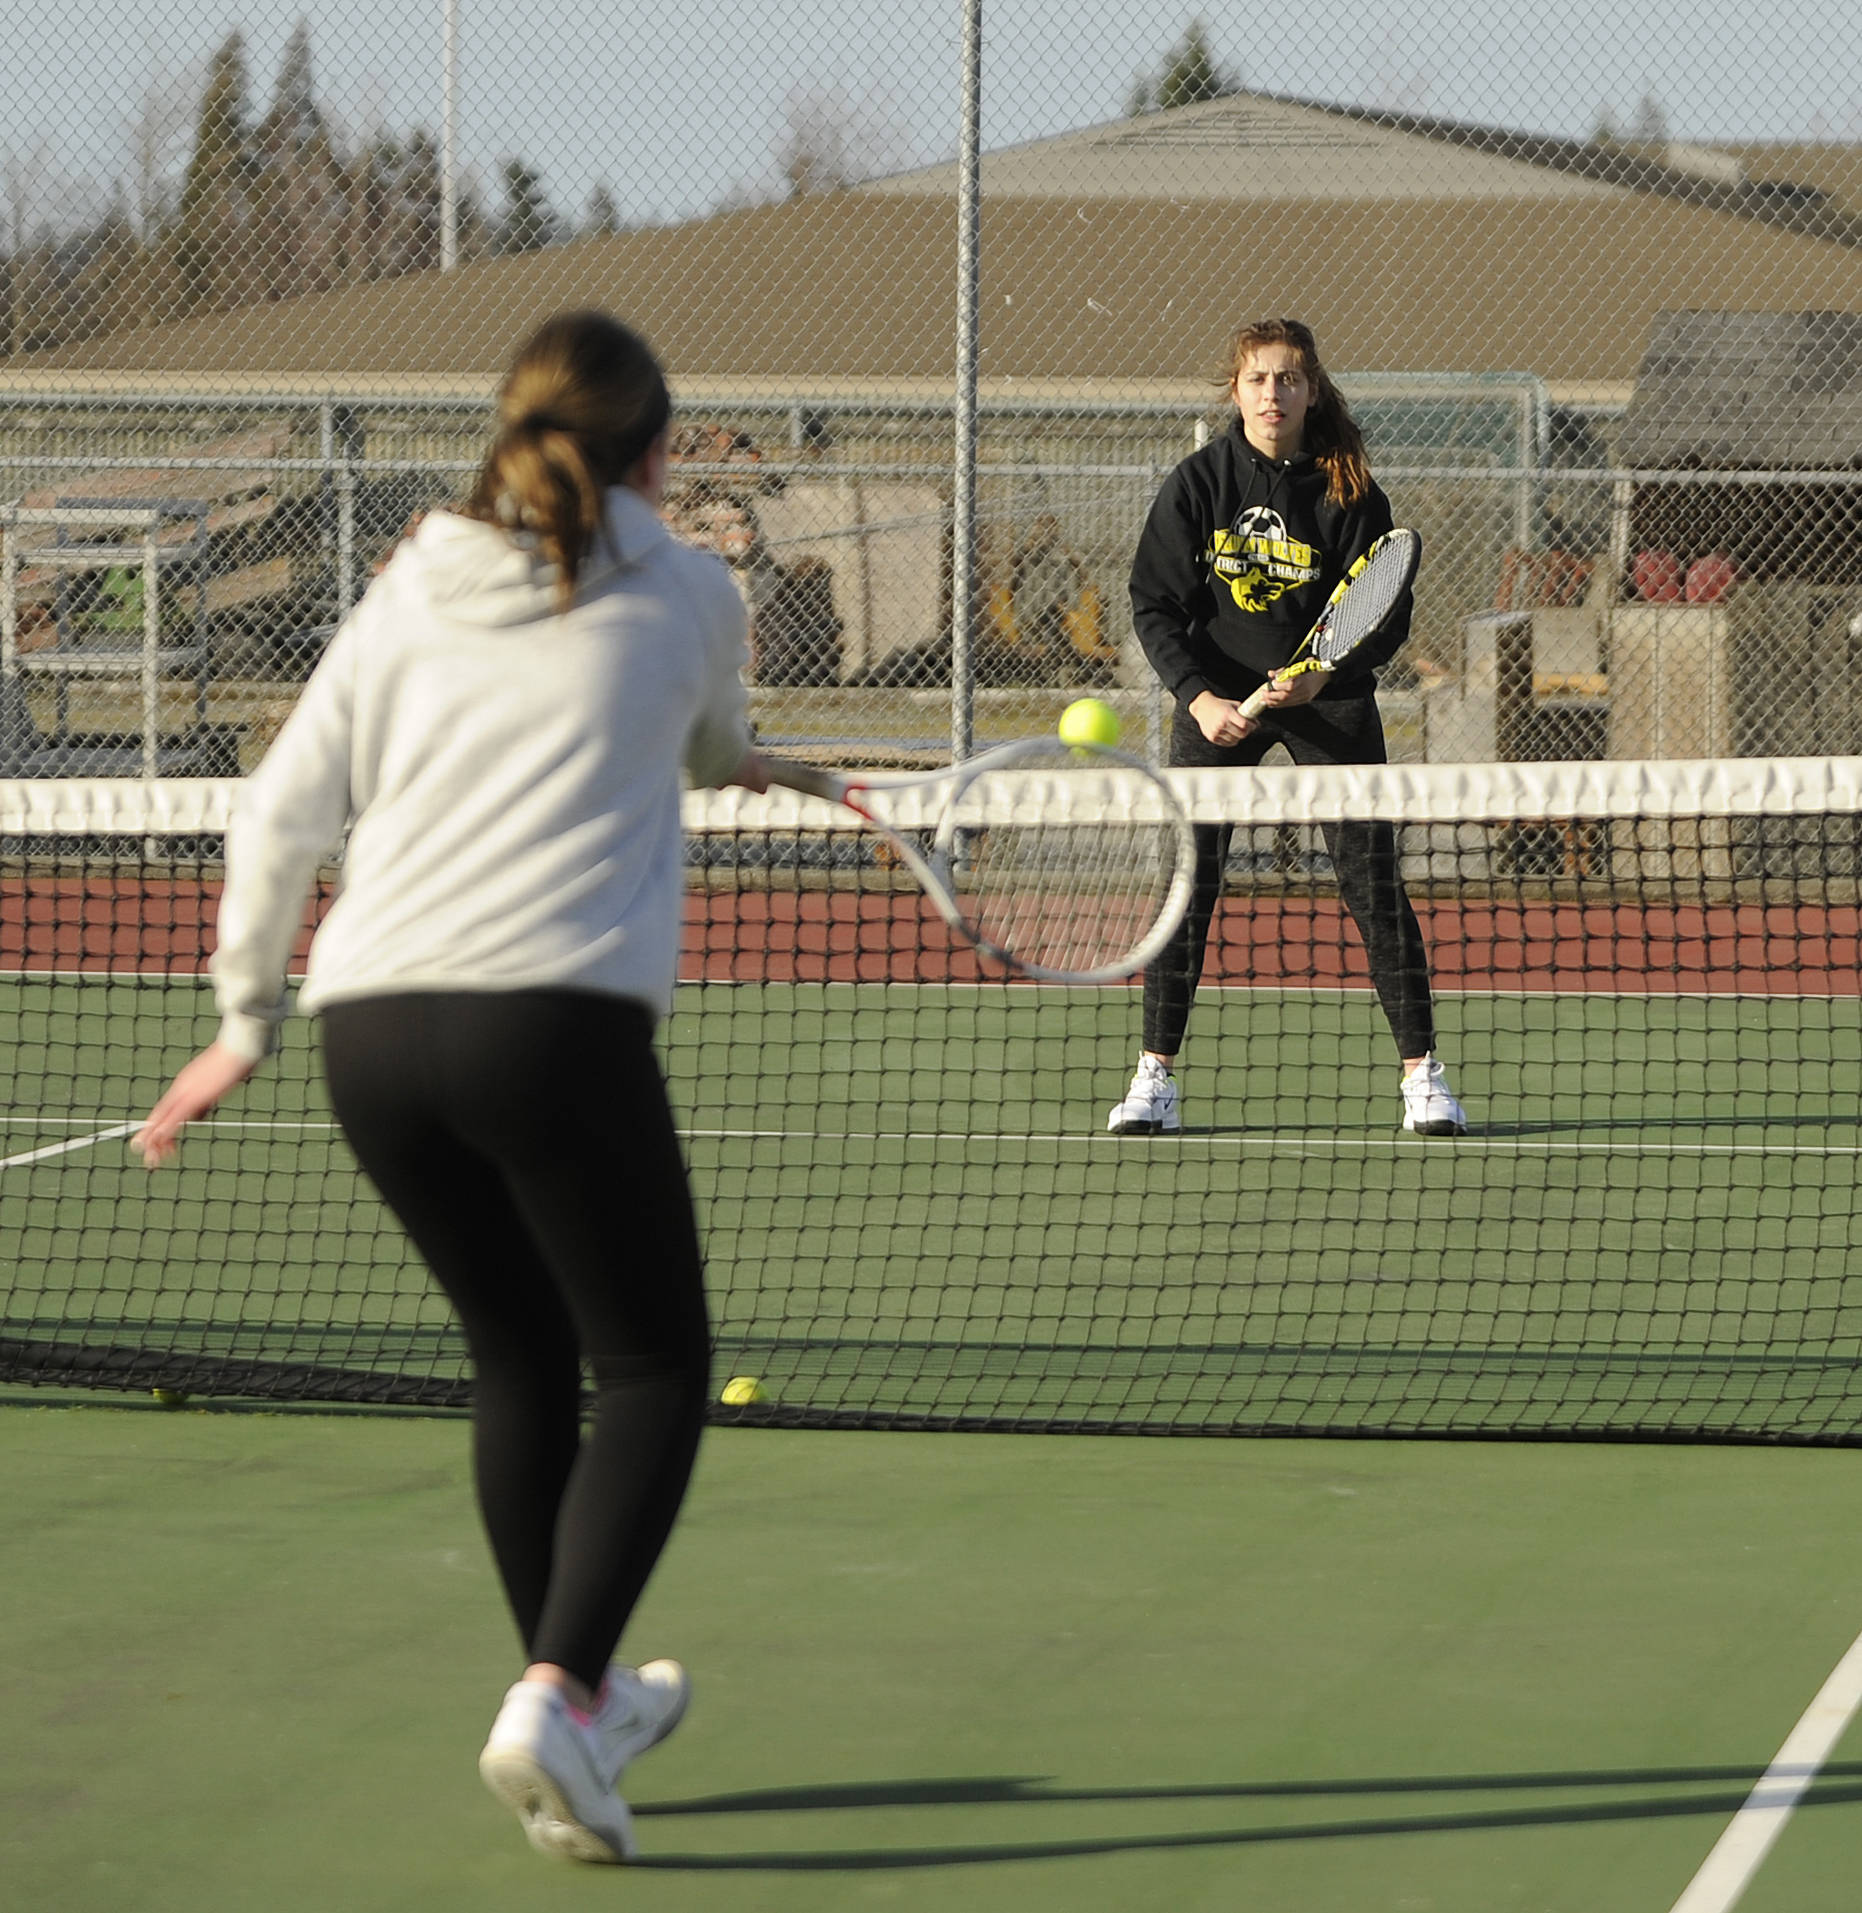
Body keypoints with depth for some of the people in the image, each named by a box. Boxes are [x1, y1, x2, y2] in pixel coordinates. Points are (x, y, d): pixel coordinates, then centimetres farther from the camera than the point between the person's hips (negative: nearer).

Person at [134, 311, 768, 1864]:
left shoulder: (410, 598, 16)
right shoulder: (689, 596, 10)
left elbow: (279, 821, 12)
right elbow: (718, 749, 33)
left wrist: (246, 1020, 23)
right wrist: (721, 757, 57)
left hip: (369, 1028, 4)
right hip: (555, 1017, -4)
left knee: (522, 1359, 21)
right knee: (654, 1367, 6)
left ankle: (577, 1697, 32)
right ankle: (555, 1701, -12)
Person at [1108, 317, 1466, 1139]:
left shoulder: (1348, 491, -8)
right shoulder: (1198, 483, -6)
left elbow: (1388, 614, -6)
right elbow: (1154, 605, -4)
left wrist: (1324, 676, -23)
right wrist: (1199, 695, -17)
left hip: (1328, 699, -1)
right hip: (1218, 695, 1)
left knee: (1372, 878, -6)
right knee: (1187, 878, -4)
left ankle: (1422, 1072, 1)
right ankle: (1155, 1078, 2)